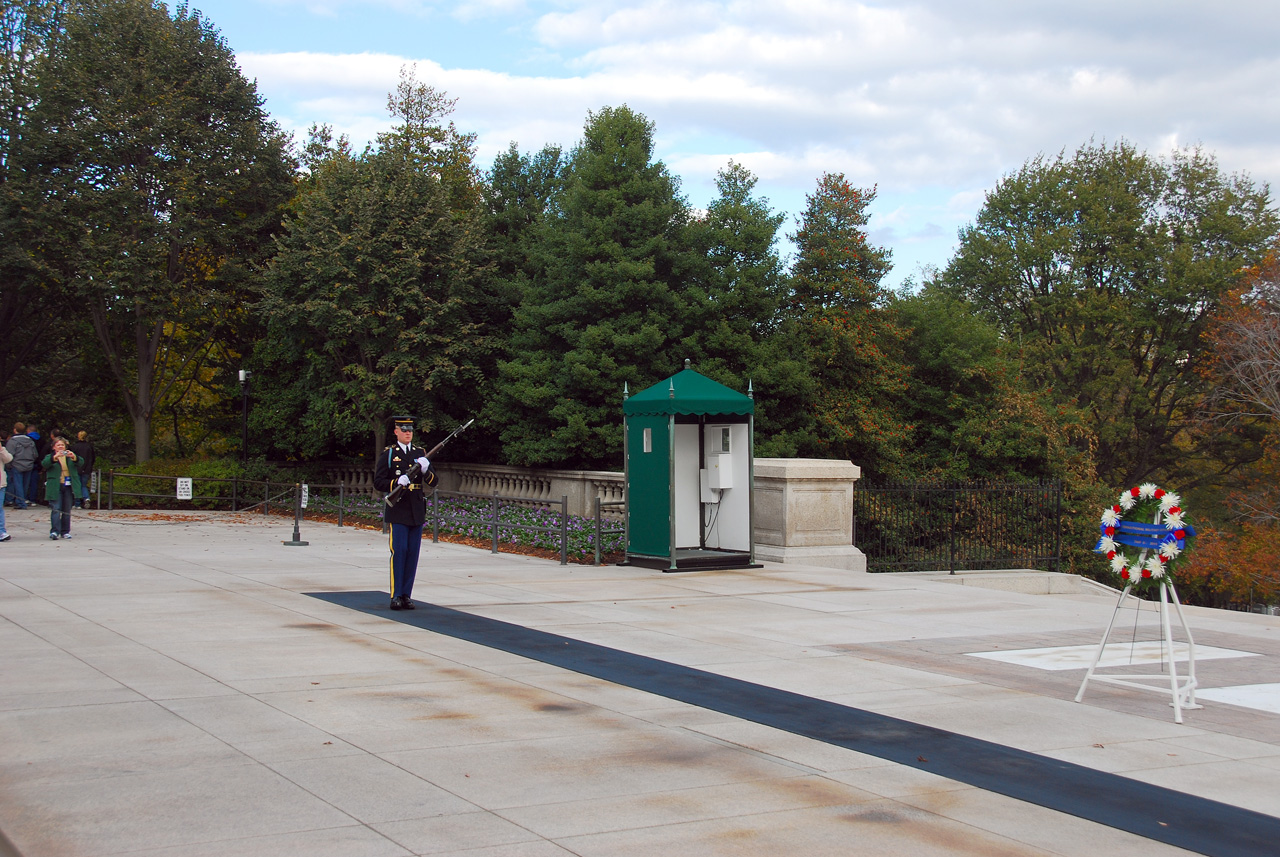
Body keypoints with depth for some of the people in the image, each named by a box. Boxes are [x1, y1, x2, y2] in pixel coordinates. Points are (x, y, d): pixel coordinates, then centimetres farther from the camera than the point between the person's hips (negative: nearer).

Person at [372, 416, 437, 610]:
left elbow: (433, 482, 9)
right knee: (399, 551, -8)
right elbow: (378, 483, -3)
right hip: (398, 510, -4)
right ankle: (396, 596, -5)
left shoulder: (420, 453, 12)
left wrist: (425, 470, -12)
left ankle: (406, 595, 9)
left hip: (417, 511, 4)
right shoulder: (388, 454, 2)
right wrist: (397, 482, -20)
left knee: (413, 553, 3)